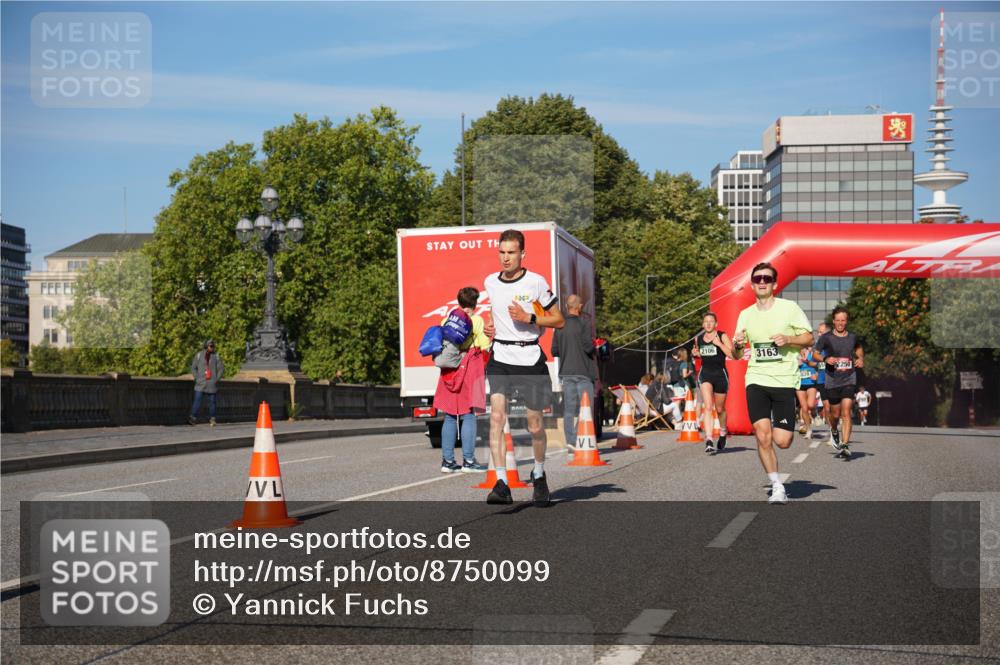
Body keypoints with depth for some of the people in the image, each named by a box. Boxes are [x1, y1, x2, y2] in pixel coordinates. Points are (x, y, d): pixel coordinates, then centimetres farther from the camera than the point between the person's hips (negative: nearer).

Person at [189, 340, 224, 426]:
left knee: (212, 401, 4)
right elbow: (193, 367, 9)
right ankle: (193, 418, -9)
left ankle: (212, 419, 13)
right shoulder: (199, 355, 4)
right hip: (200, 384, -1)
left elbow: (221, 369, 7)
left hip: (212, 384, 1)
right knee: (197, 400, -9)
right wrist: (197, 377, -1)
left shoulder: (216, 356, 5)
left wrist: (217, 378, -3)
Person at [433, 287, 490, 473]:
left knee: (450, 417, 8)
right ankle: (468, 460, -6)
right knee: (469, 416, -3)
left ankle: (447, 460, 7)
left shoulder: (447, 320, 8)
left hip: (449, 371, 4)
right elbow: (485, 347, -7)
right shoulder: (477, 321, -4)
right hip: (470, 370, -4)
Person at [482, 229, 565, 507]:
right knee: (497, 416, -16)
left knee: (535, 426, 6)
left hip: (530, 359, -2)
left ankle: (539, 475, 33)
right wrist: (489, 326, 7)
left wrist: (528, 318, -15)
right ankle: (501, 485, -18)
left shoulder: (536, 282, -5)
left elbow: (559, 320, -1)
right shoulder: (490, 282, 7)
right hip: (500, 358, 2)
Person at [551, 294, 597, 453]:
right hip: (583, 372, -5)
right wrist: (595, 348, 5)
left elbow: (554, 351, 6)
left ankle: (570, 441, 4)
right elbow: (588, 347, -16)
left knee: (568, 409, 7)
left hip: (566, 372, 5)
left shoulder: (560, 327, 5)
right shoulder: (583, 325, -10)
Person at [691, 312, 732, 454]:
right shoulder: (698, 338, 7)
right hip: (705, 373, 1)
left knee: (720, 409, 15)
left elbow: (732, 354, -13)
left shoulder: (722, 336, -4)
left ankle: (722, 433, 43)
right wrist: (695, 353, 3)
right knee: (708, 407, -16)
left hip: (720, 374, -1)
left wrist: (719, 344, -22)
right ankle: (709, 440, -25)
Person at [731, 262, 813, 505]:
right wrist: (737, 346, -8)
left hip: (784, 381, -2)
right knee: (763, 437, -13)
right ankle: (777, 487, 2)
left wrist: (787, 339, -15)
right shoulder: (745, 315, 10)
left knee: (782, 441, -6)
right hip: (756, 379, 2)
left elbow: (809, 338, 3)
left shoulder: (789, 308, 1)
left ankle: (782, 425, 32)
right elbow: (736, 355, 15)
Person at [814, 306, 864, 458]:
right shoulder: (826, 338, -2)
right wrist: (826, 358, -15)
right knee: (835, 414, 10)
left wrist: (861, 359, 6)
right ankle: (834, 431, 44)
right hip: (832, 381, 0)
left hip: (849, 380, 0)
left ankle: (845, 445, -16)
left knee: (846, 412, -14)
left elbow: (859, 349, 26)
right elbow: (815, 353, 5)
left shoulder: (852, 337, 5)